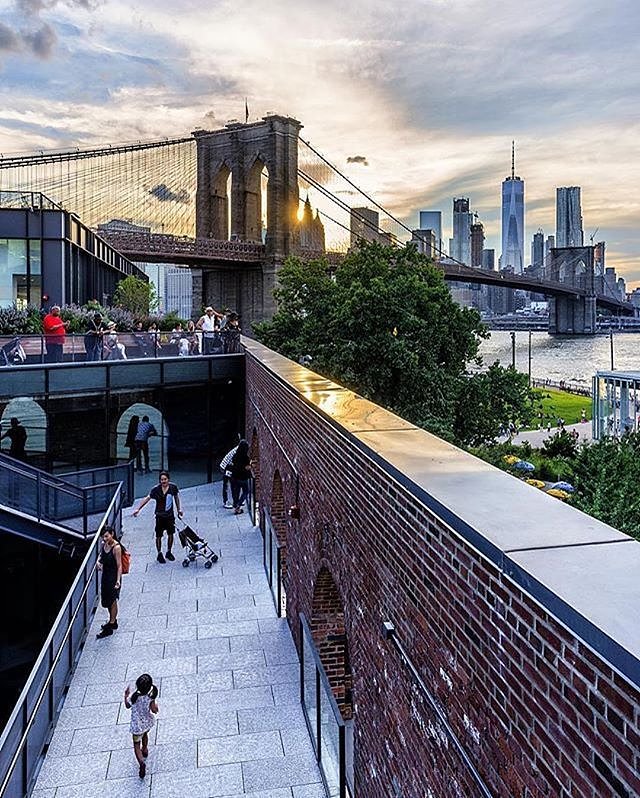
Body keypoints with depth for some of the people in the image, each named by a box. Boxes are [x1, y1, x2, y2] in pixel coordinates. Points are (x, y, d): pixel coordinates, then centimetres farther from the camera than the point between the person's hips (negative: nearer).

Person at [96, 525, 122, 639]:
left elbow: (119, 566, -22)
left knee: (112, 601, 4)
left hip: (113, 576, -8)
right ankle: (113, 621, 38)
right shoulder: (103, 544, -2)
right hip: (105, 575, 8)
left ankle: (109, 628, 14)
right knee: (106, 599, 20)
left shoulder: (116, 547, -23)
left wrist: (118, 580, -28)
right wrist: (98, 561, -4)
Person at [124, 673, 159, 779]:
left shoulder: (133, 697, -25)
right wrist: (156, 704, -3)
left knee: (136, 745, 10)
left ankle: (141, 762, -11)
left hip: (137, 725, -3)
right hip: (148, 722, 3)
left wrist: (126, 696, 8)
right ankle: (145, 750, 57)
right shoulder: (150, 698, -26)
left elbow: (127, 706, -5)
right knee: (145, 735, 34)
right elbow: (154, 710, -20)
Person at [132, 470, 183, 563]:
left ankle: (169, 552, 32)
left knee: (170, 534, 12)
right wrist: (138, 509, -28)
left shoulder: (173, 487, -6)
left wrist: (179, 509, 17)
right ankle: (159, 554, 21)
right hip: (160, 516, -3)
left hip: (170, 515, 3)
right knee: (158, 536, 4)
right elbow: (147, 498, -19)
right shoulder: (156, 489, -15)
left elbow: (176, 497, 11)